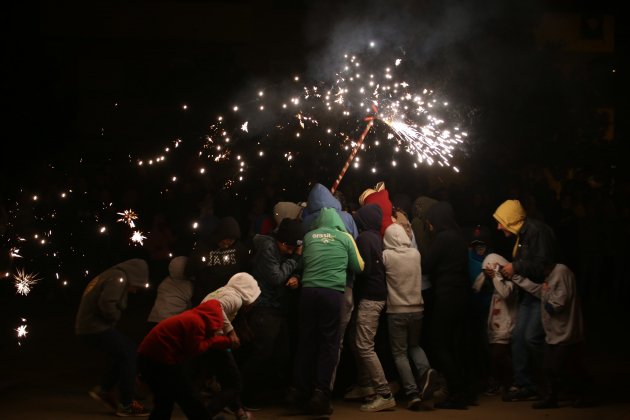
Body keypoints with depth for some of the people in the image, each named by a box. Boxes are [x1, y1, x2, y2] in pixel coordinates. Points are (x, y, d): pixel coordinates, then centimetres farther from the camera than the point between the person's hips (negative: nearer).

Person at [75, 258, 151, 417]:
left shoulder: (109, 276, 19)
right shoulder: (118, 279, -12)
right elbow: (106, 304, -26)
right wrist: (116, 316, -8)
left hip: (88, 326, 10)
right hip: (96, 328, -10)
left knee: (128, 349, 19)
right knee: (128, 356, -2)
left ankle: (104, 390, 20)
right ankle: (126, 405, 0)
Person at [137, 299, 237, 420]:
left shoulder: (193, 317, 16)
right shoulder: (196, 322, -15)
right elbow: (194, 349, -14)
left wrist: (227, 341, 19)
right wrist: (212, 340, 1)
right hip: (160, 360, -10)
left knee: (164, 402, 17)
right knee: (190, 399, 1)